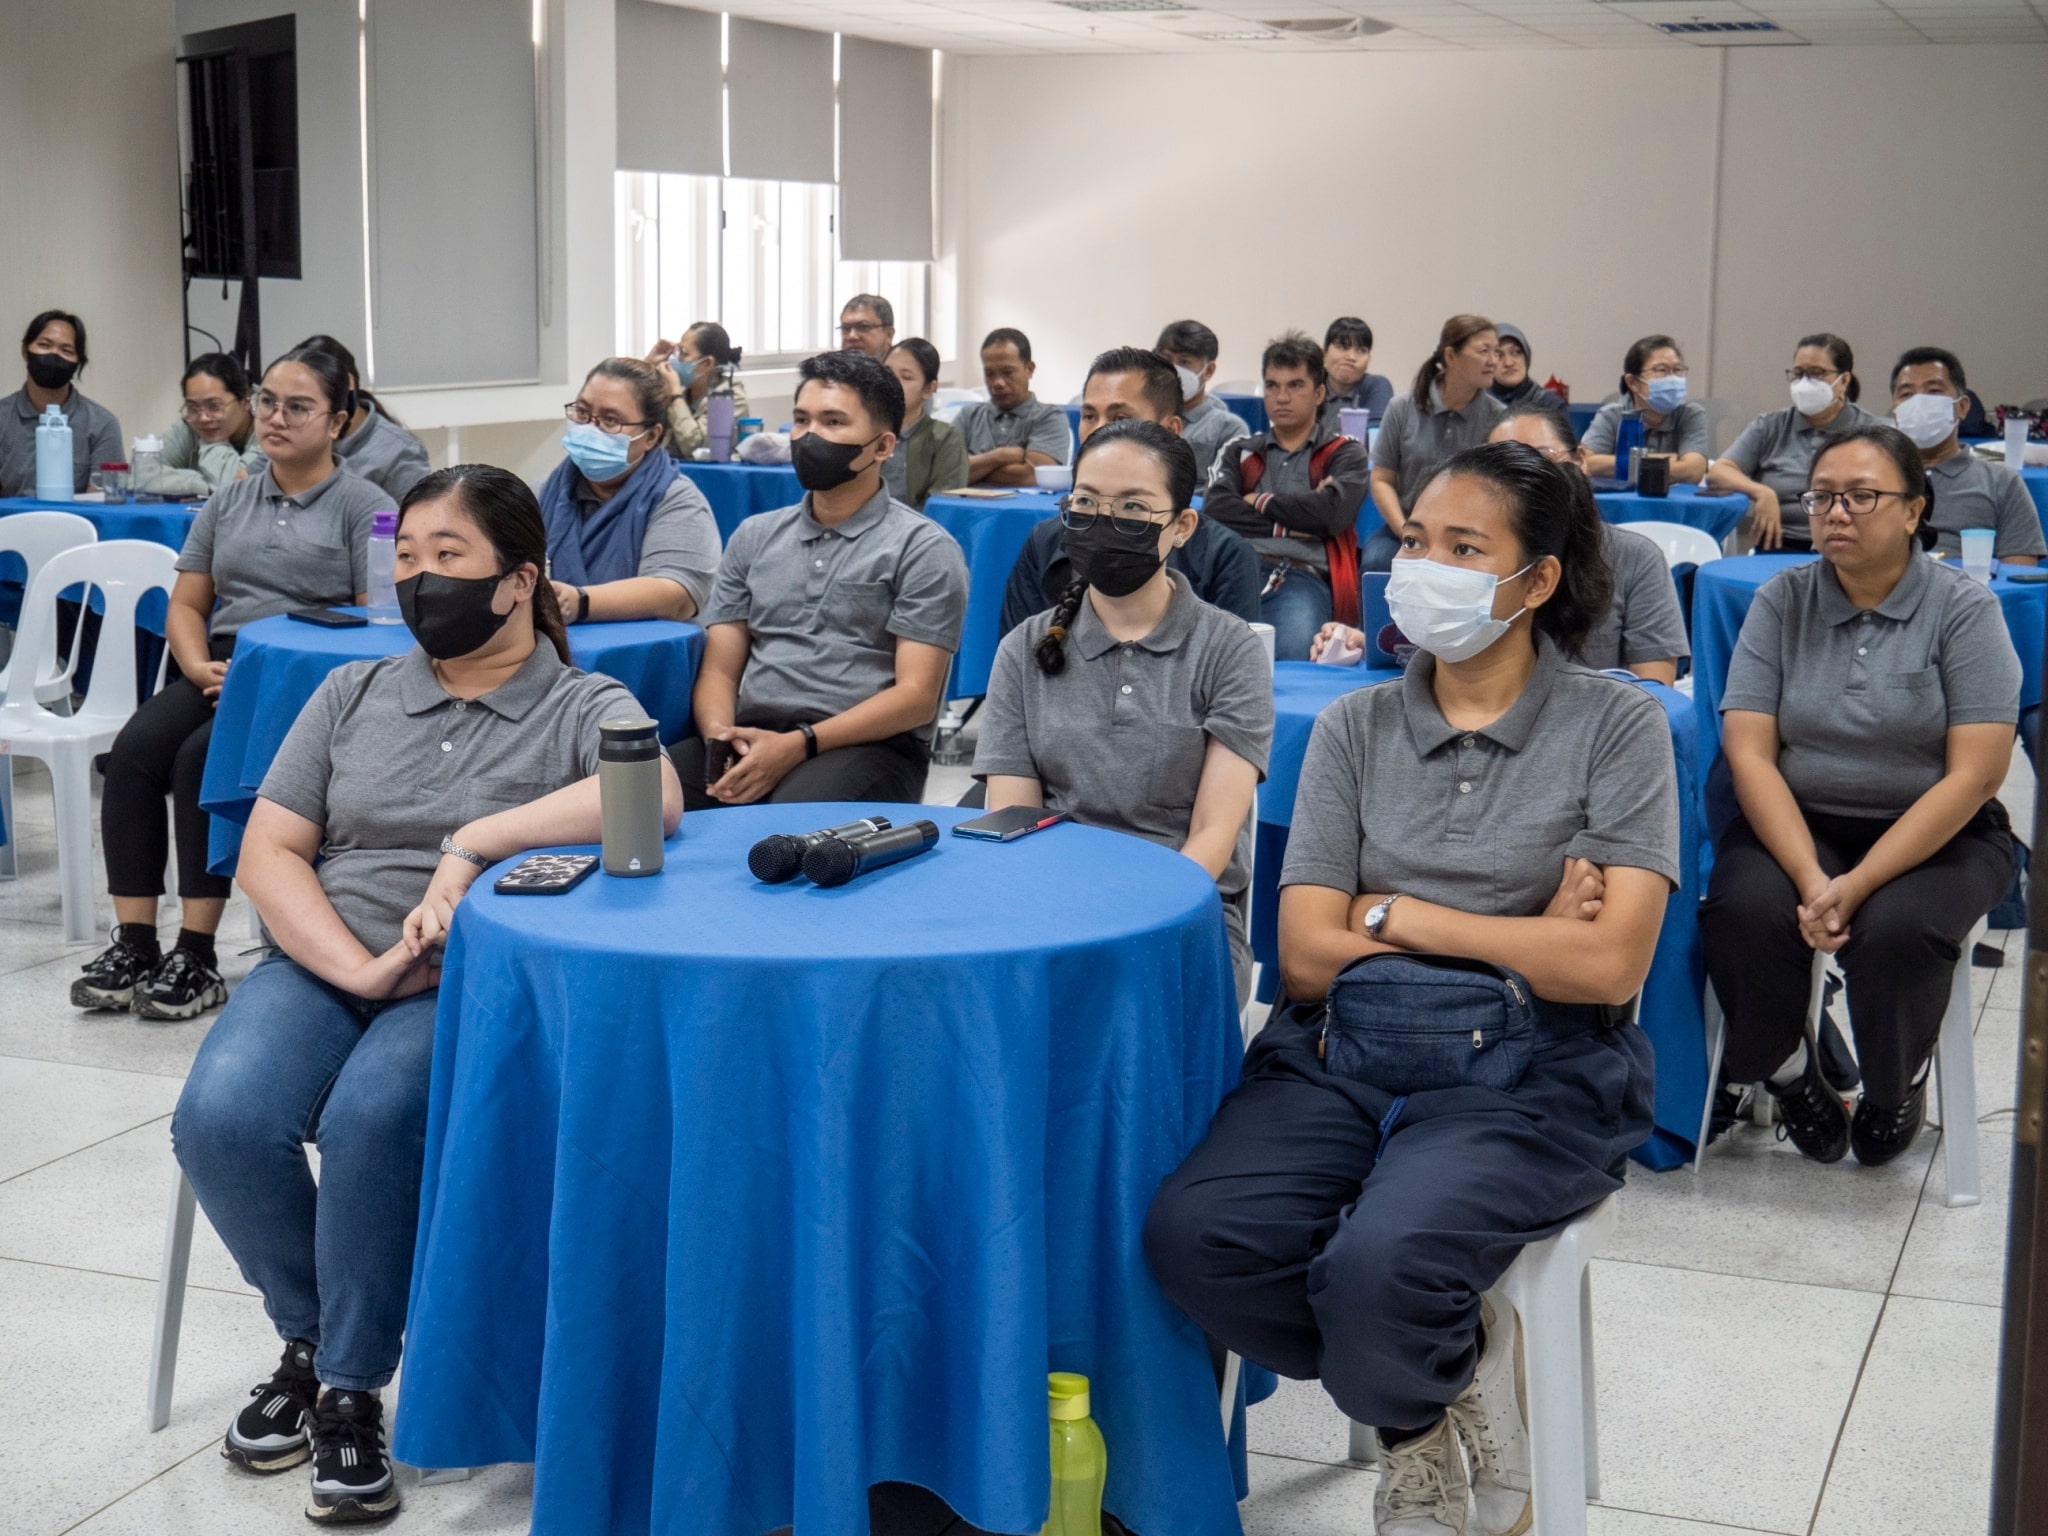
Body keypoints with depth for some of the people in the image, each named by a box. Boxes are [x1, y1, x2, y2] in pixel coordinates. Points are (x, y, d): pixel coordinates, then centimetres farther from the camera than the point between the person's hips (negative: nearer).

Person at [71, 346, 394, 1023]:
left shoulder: (363, 505, 2)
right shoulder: (229, 502, 20)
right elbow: (186, 605, 19)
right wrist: (199, 666, -3)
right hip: (221, 668, 5)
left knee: (203, 758, -30)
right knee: (134, 749, -23)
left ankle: (196, 954, -24)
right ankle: (133, 943, -22)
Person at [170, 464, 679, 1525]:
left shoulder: (582, 708, 4)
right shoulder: (352, 694, 16)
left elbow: (656, 797, -19)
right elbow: (267, 852, 8)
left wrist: (472, 842, -22)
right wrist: (359, 966, -9)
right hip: (324, 961, 4)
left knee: (371, 1116, -34)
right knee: (220, 1117, -25)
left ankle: (350, 1390, -11)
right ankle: (308, 1337, 3)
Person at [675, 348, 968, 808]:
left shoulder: (923, 547, 4)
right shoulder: (755, 536, 21)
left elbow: (915, 696, -5)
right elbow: (719, 669, 16)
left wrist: (799, 744, -17)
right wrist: (720, 737, -8)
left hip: (867, 747, -4)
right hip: (750, 741, 4)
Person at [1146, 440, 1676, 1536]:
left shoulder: (1616, 725, 1)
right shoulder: (1355, 727, 10)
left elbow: (1609, 964, -9)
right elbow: (1306, 956, 1)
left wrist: (1394, 914, -4)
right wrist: (1518, 938, -5)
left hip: (1530, 1074, -3)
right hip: (1342, 1057, 4)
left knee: (1377, 1268, -32)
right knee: (1194, 1236, -25)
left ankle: (1415, 1405, 6)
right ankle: (1450, 1370, 2)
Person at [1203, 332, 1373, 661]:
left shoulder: (1345, 453, 19)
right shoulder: (1238, 452, 26)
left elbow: (1332, 512, -3)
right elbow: (1215, 510, 6)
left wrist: (1261, 502, 9)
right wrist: (1289, 525, 0)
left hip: (1304, 577, -2)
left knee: (1293, 654, -37)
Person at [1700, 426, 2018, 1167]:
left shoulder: (1964, 607, -6)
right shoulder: (1780, 601, 1)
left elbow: (1973, 776, -13)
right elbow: (1749, 752, -6)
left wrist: (1858, 884, -22)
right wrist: (1809, 877, -22)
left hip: (1937, 832, -2)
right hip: (1798, 822, 2)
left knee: (1896, 928, -33)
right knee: (1746, 909, -30)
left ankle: (1899, 1080, 2)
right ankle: (1786, 1068, 2)